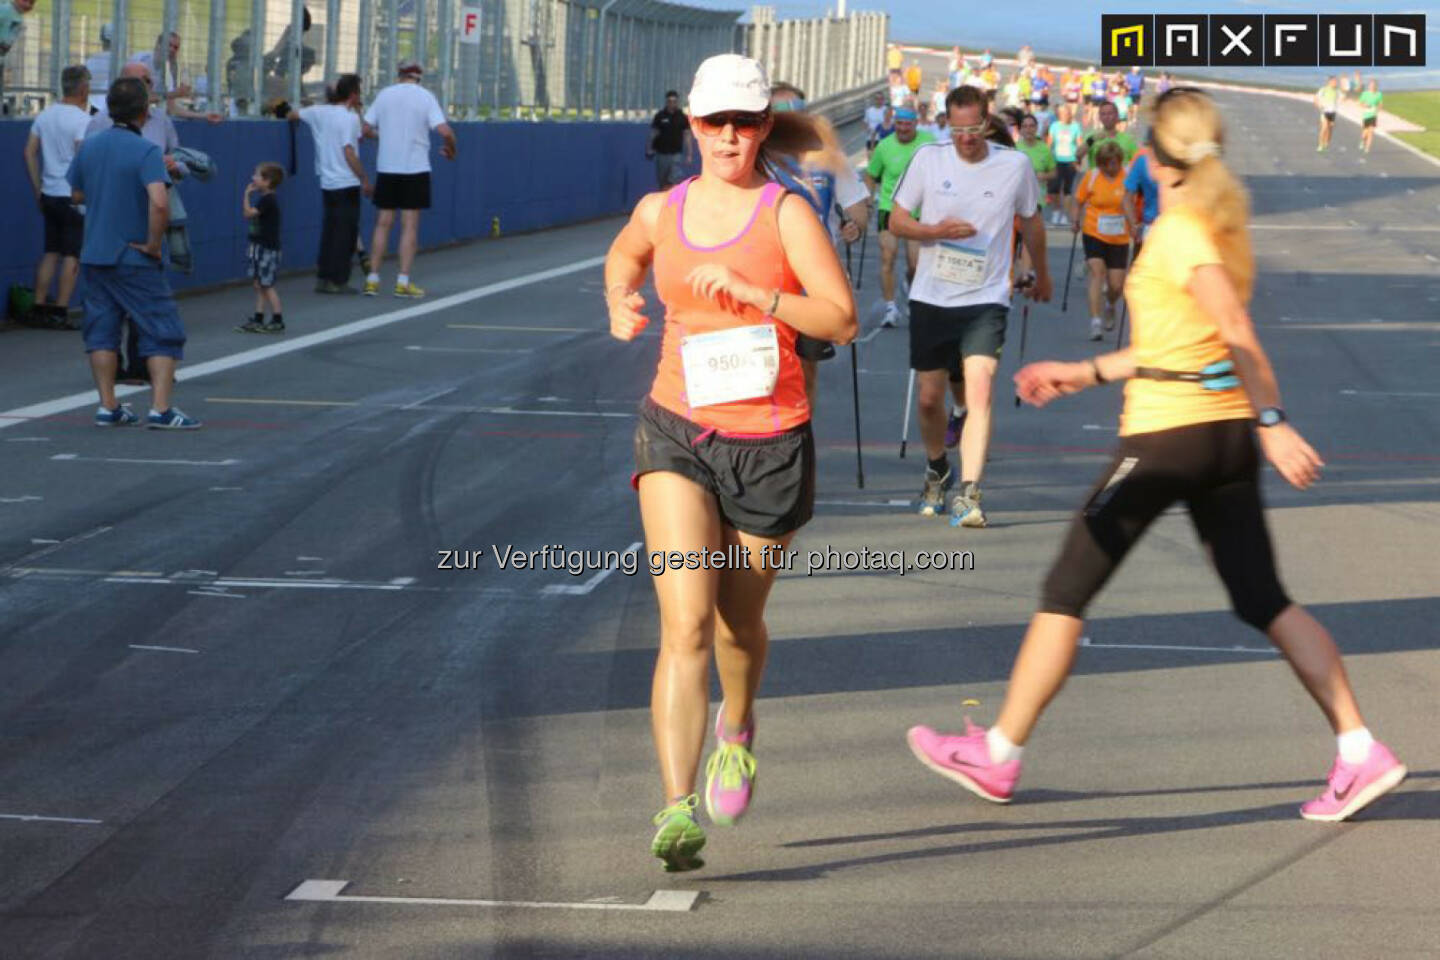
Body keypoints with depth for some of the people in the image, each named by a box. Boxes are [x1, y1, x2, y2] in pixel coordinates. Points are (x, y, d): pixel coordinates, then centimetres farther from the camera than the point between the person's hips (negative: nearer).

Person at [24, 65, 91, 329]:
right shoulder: (82, 119, -13)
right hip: (74, 196, -7)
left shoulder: (45, 115, 7)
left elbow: (29, 153, 8)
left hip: (49, 195, 7)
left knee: (50, 253, 13)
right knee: (72, 256, -1)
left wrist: (38, 190, 13)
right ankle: (60, 311, -3)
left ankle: (39, 308, 12)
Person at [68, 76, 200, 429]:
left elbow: (76, 194, 16)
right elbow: (159, 201, -29)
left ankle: (108, 406, 11)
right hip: (134, 257, -6)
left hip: (94, 255, 6)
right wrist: (153, 244, -17)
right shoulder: (146, 152, -16)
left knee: (102, 331, 12)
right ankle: (161, 408, -7)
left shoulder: (89, 147, 4)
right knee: (162, 333, 1)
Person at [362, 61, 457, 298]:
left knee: (383, 224, 9)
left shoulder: (384, 94, 4)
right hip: (415, 169, -2)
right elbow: (445, 131, -14)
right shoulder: (426, 97, -4)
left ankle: (373, 280, 8)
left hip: (386, 168, 2)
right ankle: (403, 282, -2)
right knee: (410, 227, 2)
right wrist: (451, 150, 5)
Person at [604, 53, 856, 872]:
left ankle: (738, 727, 50)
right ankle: (679, 810, -22)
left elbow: (841, 319, -15)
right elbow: (625, 255, 29)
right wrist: (621, 304, 8)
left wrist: (750, 290, -24)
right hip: (678, 433, 1)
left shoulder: (787, 213, -6)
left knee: (738, 622, 16)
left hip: (770, 443, -1)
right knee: (686, 624, -16)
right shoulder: (660, 211, 4)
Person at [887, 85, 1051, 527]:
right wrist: (937, 231, -16)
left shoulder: (1015, 165, -2)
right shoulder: (928, 159, -2)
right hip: (930, 298, 2)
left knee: (979, 391, -20)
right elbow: (897, 221, 3)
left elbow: (1031, 220, 16)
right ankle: (937, 471, 38)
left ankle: (968, 493, -25)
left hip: (986, 301, -2)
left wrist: (1041, 274, 28)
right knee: (929, 398, 9)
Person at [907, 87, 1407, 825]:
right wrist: (1085, 374, 23)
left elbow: (1237, 334, -23)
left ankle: (997, 755, 11)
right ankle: (1360, 751, -1)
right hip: (1227, 432, 8)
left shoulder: (1177, 232, -13)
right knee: (1264, 602, 8)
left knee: (1066, 593, 3)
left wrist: (1273, 422, -26)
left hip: (1165, 436, -8)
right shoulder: (1219, 224, 12)